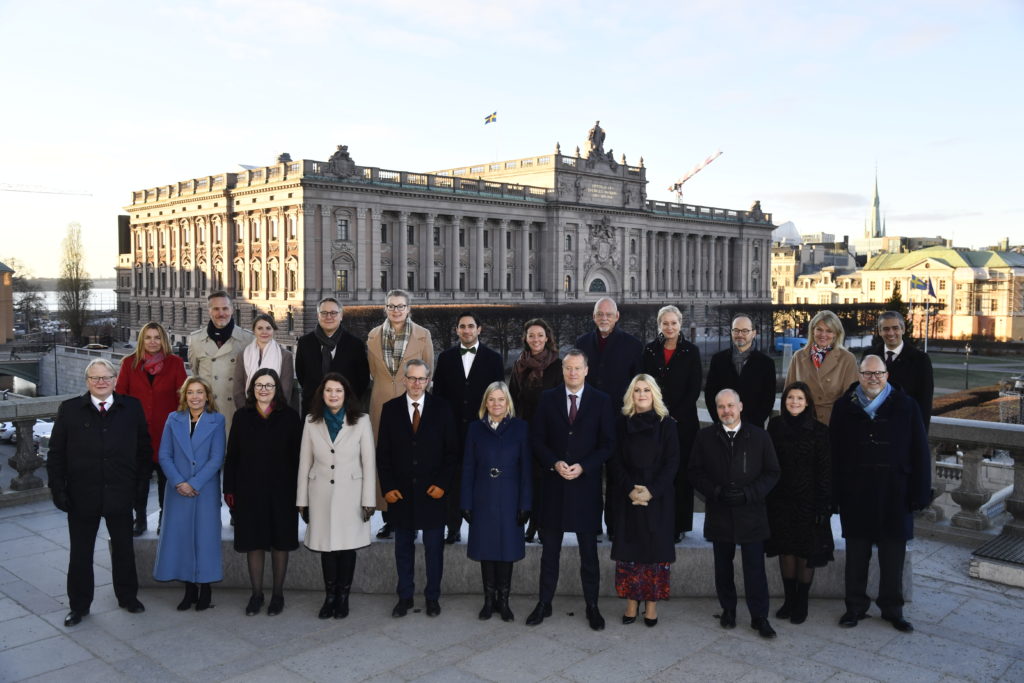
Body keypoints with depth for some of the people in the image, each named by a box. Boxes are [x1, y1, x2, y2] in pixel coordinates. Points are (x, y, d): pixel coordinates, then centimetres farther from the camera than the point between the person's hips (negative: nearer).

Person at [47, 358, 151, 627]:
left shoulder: (132, 408, -1)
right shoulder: (70, 409, -3)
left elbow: (144, 449, 5)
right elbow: (56, 454, -1)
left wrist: (139, 481, 0)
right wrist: (58, 489, -6)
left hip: (120, 495, 1)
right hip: (81, 496, 0)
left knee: (124, 549, 15)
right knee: (80, 553, 12)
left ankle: (128, 597, 33)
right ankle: (79, 605, 28)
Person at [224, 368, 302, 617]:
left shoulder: (289, 416, -1)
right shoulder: (242, 416, 5)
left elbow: (297, 455, -2)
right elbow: (232, 455, 5)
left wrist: (298, 489, -7)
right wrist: (229, 489, 0)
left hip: (281, 490, -1)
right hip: (249, 490, 1)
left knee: (280, 541, 6)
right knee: (253, 541, 8)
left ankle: (278, 593, 20)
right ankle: (256, 593, 21)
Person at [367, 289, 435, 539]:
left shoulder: (423, 335, 2)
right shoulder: (373, 336, 7)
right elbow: (373, 371, 16)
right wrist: (385, 389, 11)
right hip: (382, 404, 2)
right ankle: (388, 518, 10)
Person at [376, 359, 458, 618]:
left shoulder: (441, 409, 0)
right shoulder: (390, 409, 3)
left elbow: (451, 451, 0)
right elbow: (383, 452, 4)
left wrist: (443, 484, -8)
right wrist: (387, 487, -4)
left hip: (433, 491, -1)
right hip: (400, 491, 1)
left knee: (434, 547, 7)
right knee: (403, 546, 10)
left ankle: (433, 597, 19)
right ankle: (405, 597, 22)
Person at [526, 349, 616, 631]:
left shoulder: (601, 401, 0)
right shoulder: (548, 399, 3)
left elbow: (607, 444, -1)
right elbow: (536, 439, 3)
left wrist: (583, 467, -13)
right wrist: (554, 463, -12)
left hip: (586, 484, -1)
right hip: (553, 484, 1)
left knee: (589, 550, 7)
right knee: (549, 549, 9)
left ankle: (592, 606, 19)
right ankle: (544, 603, 20)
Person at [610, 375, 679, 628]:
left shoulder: (667, 424, 2)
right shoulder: (622, 424, 6)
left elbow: (672, 462, -3)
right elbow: (615, 461, 3)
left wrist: (652, 491, -14)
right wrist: (630, 489, -12)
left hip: (659, 497, -1)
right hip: (628, 497, 1)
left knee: (657, 547, 0)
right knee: (629, 548, 2)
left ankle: (652, 604, 9)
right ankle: (632, 602, 12)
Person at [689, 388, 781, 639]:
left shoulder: (759, 436, 1)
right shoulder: (705, 437, 3)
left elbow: (772, 472, 1)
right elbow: (695, 472, 2)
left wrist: (748, 494, -12)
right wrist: (716, 492, -13)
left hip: (751, 513, -1)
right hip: (719, 513, 2)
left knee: (755, 567, 0)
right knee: (723, 566, 12)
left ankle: (759, 616, 11)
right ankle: (728, 610, 28)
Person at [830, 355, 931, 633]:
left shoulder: (906, 407, -1)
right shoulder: (845, 407, 1)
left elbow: (920, 453, -2)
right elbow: (834, 452, 1)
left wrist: (920, 493, -6)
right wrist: (836, 492, -3)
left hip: (894, 495, 0)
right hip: (855, 495, 1)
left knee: (893, 557, 10)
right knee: (856, 555, 9)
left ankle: (892, 609, 25)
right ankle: (855, 606, 23)